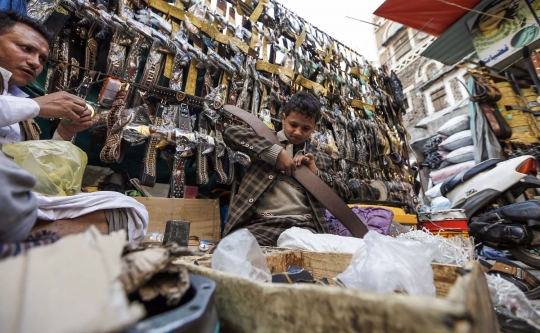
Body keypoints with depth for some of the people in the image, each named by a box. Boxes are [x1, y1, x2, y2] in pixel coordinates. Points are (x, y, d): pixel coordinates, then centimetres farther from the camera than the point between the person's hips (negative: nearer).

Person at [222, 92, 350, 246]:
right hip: (260, 222, -1)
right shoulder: (267, 140, 13)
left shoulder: (321, 159, 20)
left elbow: (343, 194, 17)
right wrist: (275, 152, -9)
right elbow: (230, 132, -3)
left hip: (303, 225, 2)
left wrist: (316, 173, -1)